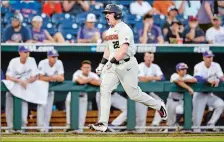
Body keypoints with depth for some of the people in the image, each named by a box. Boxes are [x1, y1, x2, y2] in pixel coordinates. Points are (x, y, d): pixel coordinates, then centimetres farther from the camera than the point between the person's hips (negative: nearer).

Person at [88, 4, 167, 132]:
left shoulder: (124, 29, -13)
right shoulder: (109, 31, 14)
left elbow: (123, 50, -24)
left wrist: (111, 61, -28)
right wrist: (102, 63, 17)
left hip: (127, 65, -8)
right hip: (112, 65, 8)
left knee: (134, 94, -3)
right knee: (104, 90, -9)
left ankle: (159, 106, 22)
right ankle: (103, 124, -12)